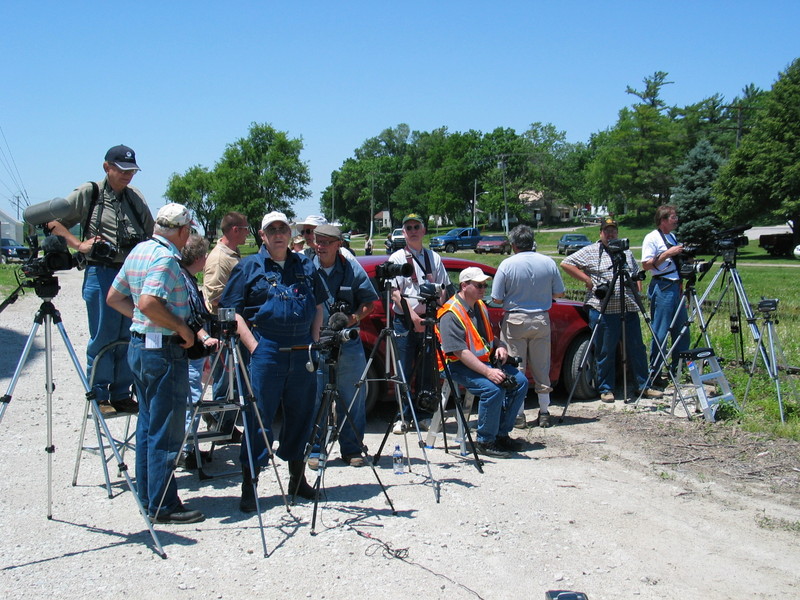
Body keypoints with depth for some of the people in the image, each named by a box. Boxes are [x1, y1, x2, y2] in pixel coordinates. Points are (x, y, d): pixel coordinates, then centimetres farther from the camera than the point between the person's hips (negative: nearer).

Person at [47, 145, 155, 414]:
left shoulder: (136, 198, 14)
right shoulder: (88, 193, 1)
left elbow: (151, 234, 22)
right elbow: (53, 222, 1)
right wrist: (78, 244, -10)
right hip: (101, 273, -4)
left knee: (129, 338, 7)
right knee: (102, 338, -1)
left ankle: (121, 395, 17)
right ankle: (99, 397, 9)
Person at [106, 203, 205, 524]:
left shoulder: (139, 251, 11)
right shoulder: (165, 258, -17)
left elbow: (114, 297, 17)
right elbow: (149, 303, -30)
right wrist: (182, 328, -19)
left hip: (139, 345, 10)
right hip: (164, 350, -10)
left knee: (148, 425, 17)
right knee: (166, 431, -3)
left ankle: (148, 496, 26)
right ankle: (164, 506, 3)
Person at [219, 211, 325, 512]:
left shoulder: (305, 266, 14)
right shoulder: (248, 267, 3)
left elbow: (318, 306, 19)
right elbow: (233, 312, -2)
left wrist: (315, 340, 7)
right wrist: (253, 346, -11)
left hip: (302, 350, 4)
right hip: (266, 349, -4)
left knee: (301, 414, 11)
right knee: (259, 417, -4)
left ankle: (298, 479, 25)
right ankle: (248, 486, 3)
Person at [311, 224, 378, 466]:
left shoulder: (352, 268, 6)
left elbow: (369, 301, 8)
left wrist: (355, 317, -10)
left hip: (349, 343, 1)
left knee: (353, 398, 5)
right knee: (314, 398, 0)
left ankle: (352, 449, 17)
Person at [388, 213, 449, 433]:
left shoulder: (434, 258, 13)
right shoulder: (397, 258, 4)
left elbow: (442, 290, 11)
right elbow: (394, 292, -4)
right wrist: (412, 315, -14)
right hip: (404, 322, -3)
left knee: (427, 371, 7)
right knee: (404, 372, -2)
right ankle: (402, 417, 5)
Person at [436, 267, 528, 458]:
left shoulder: (481, 307, 12)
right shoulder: (450, 314, -17)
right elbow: (460, 352, -24)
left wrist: (500, 346, 3)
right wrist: (488, 372, -31)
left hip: (484, 361, 9)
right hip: (458, 366, -9)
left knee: (520, 381, -4)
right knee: (493, 388, -30)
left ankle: (501, 434, 7)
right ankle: (484, 441, -14)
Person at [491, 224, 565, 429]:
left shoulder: (507, 265, -10)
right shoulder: (549, 263, -1)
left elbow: (497, 299, -9)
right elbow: (559, 293, 6)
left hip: (514, 321, -3)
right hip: (541, 320, 3)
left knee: (515, 369, 5)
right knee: (542, 368, 12)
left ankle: (518, 415, 7)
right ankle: (544, 413, 18)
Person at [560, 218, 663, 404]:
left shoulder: (627, 253, 19)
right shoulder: (590, 252, 2)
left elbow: (637, 275, 27)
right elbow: (566, 264, -4)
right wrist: (587, 279, -8)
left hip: (630, 309, 5)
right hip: (604, 310, -5)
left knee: (637, 349, 8)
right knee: (605, 352, 0)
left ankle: (643, 386, 18)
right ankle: (606, 389, 11)